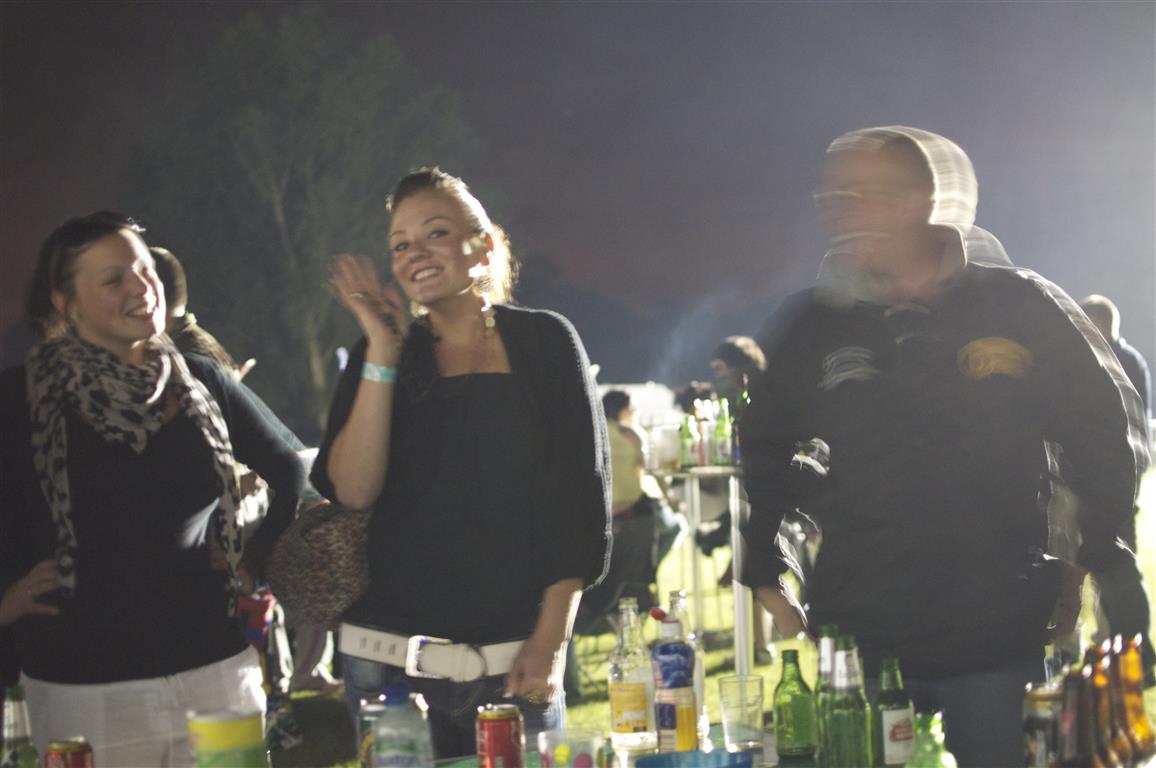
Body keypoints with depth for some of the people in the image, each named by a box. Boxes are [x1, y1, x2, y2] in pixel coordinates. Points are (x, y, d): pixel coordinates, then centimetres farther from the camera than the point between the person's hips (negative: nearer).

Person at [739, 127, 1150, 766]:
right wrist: (762, 576, 9)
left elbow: (1108, 438, 6)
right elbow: (760, 456, 15)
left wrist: (1101, 560, 3)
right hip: (856, 643, 2)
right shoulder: (810, 328, 5)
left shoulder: (1019, 309, -1)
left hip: (1001, 639, -2)